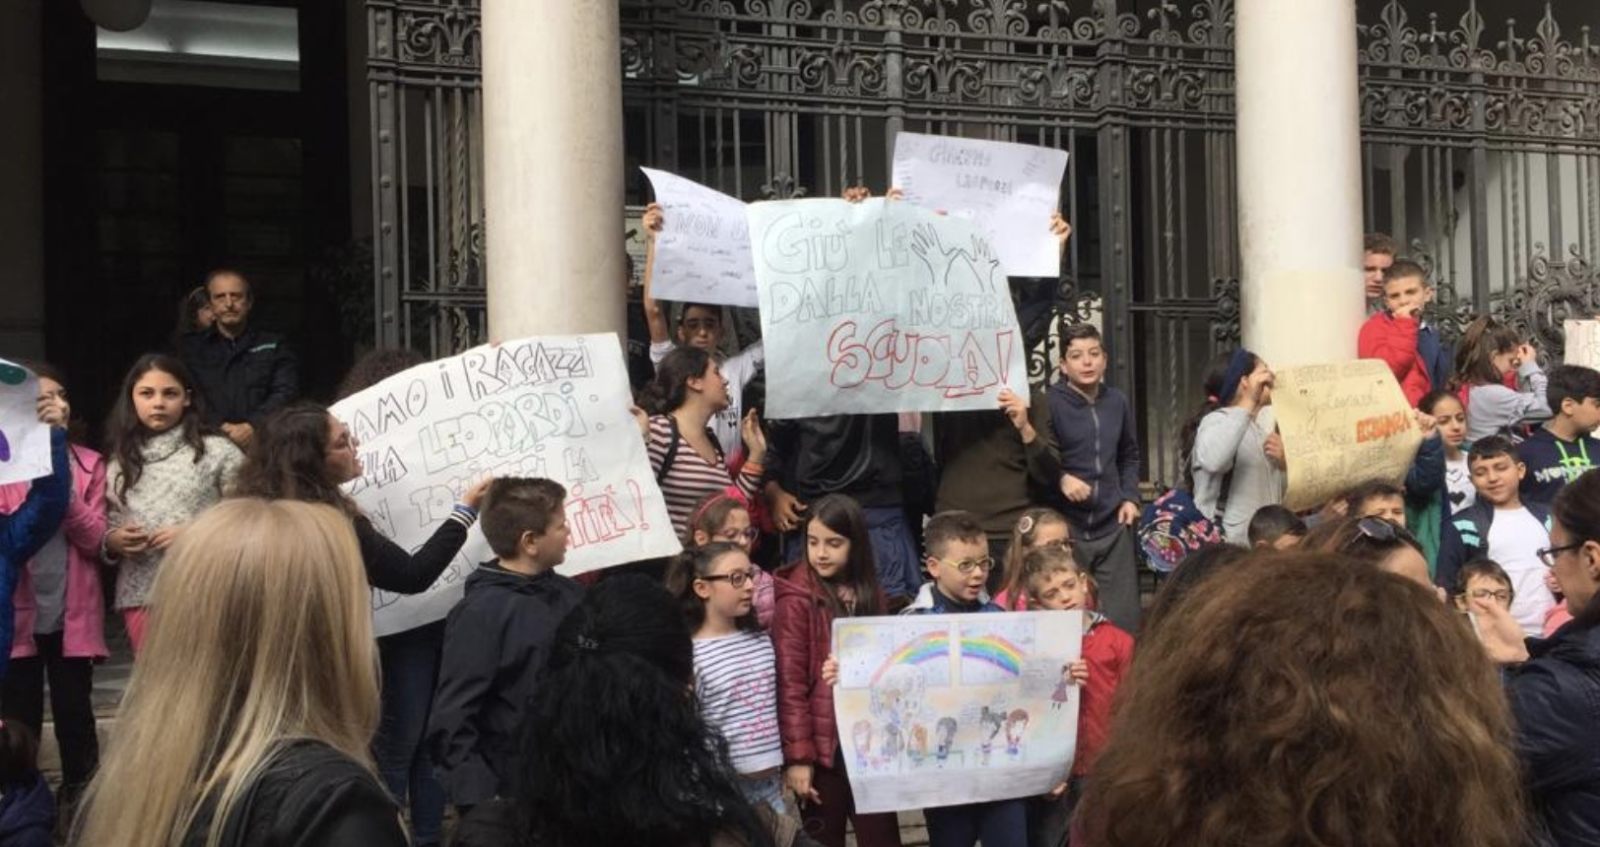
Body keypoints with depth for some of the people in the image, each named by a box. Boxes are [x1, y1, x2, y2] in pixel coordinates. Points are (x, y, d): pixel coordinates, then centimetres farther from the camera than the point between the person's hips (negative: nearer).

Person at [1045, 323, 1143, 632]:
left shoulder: (1118, 402, 9)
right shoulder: (1049, 403, -9)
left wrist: (1130, 497, 12)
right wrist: (1060, 478, -22)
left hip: (1113, 526, 5)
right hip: (1063, 526, -5)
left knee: (1123, 620, 9)